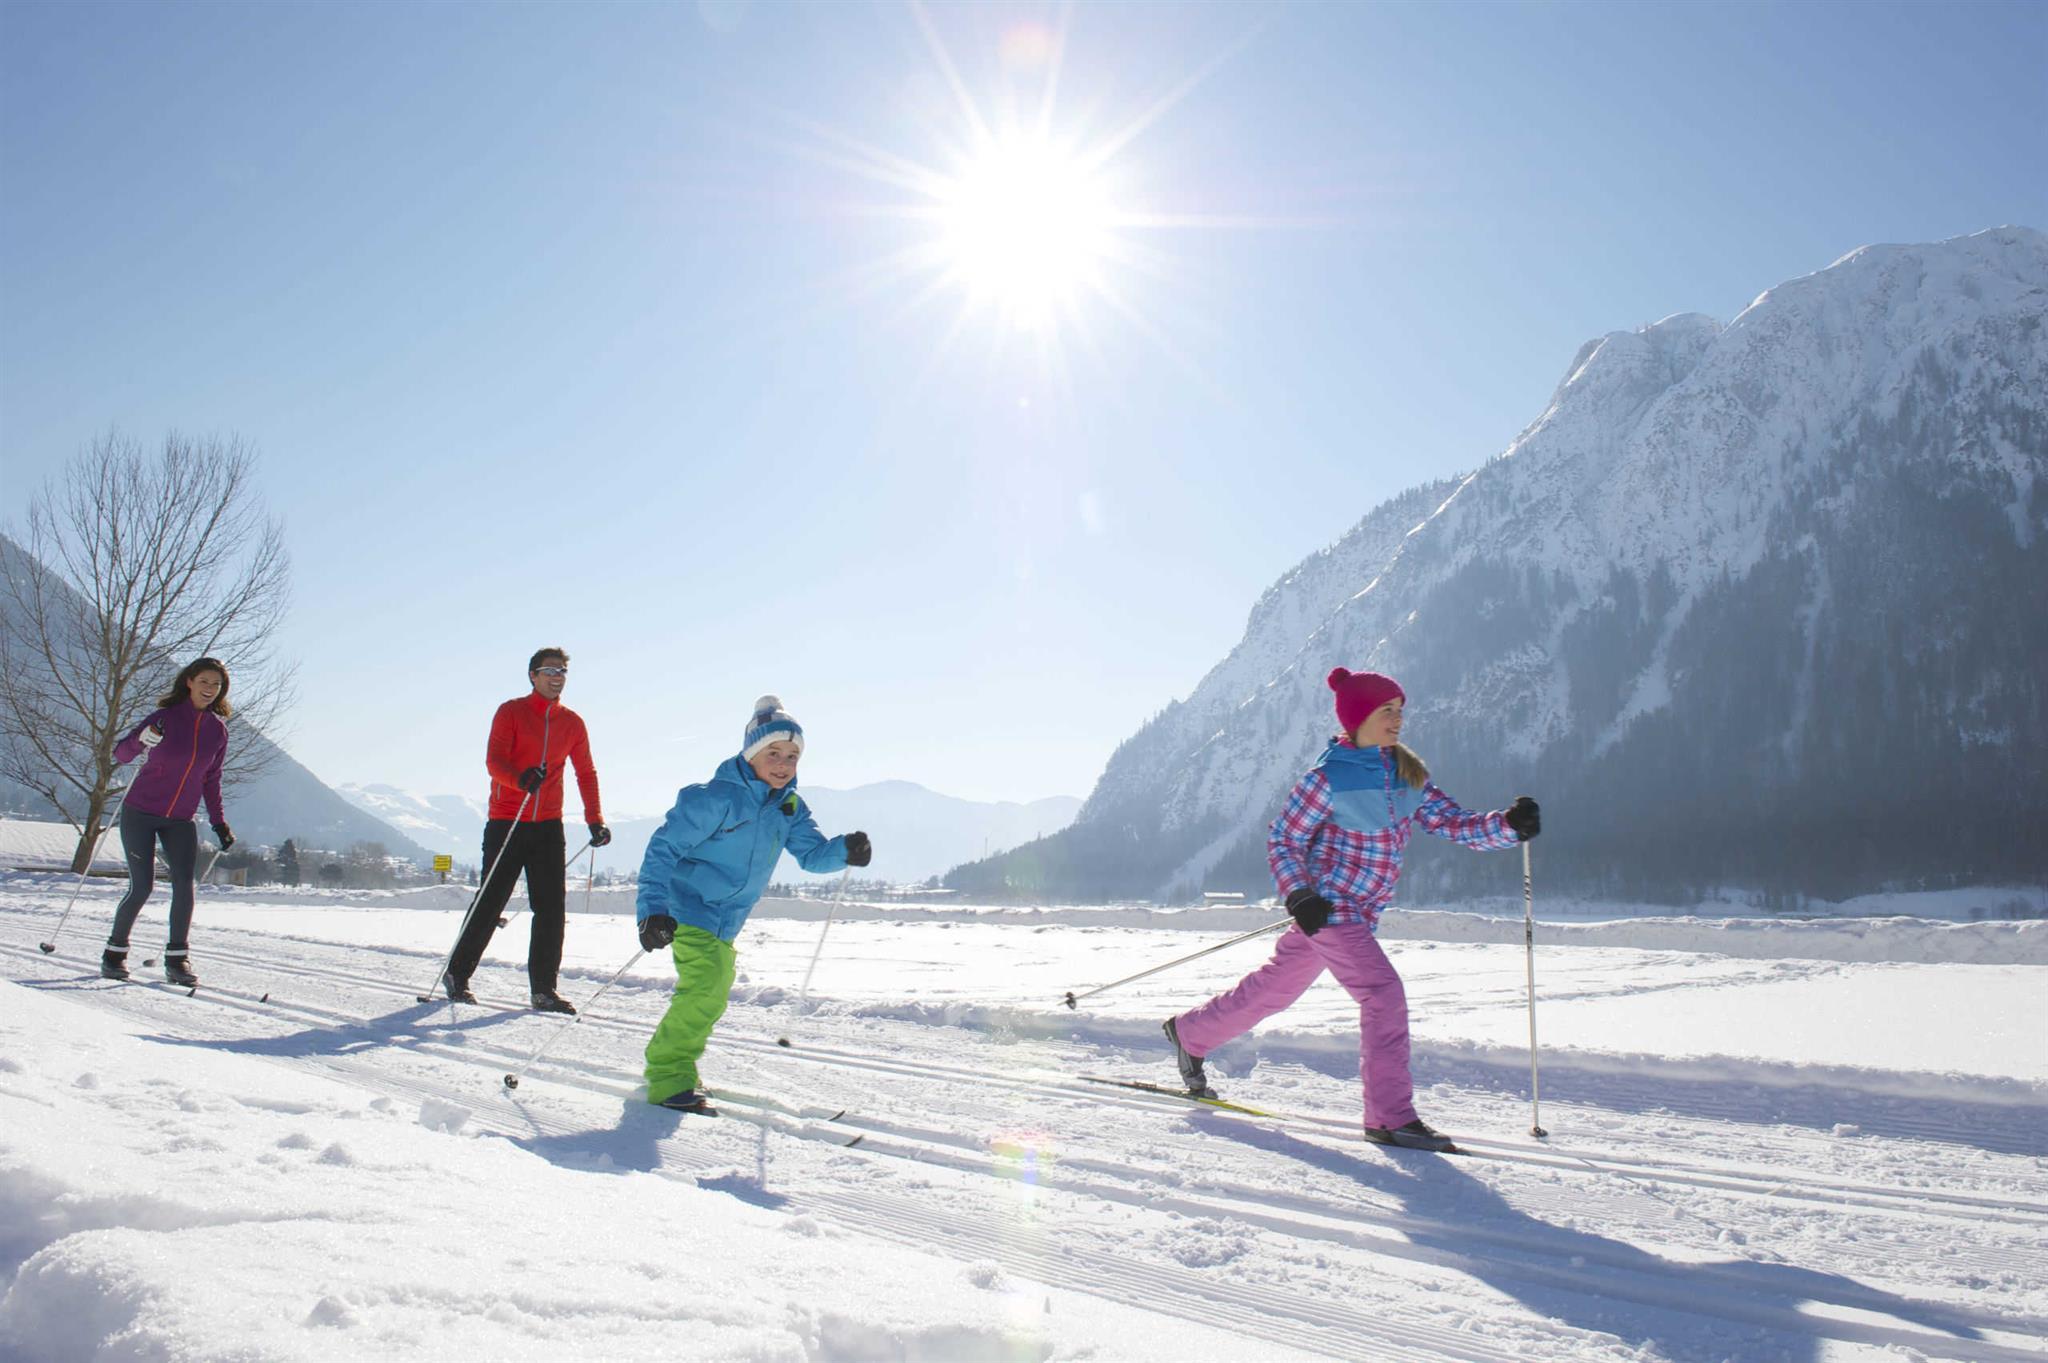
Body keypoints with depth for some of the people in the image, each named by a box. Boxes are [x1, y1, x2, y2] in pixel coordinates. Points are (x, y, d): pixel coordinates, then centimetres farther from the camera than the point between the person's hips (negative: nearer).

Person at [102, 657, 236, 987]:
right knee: (142, 887, -5)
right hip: (140, 813, -3)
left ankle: (177, 959, -4)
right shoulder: (167, 716, -8)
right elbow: (121, 753, -10)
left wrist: (219, 823, 9)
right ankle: (115, 951, 15)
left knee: (184, 885, -11)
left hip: (181, 820, 3)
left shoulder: (218, 731, 3)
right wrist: (144, 740, -32)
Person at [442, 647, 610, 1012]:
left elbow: (586, 773, 15)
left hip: (548, 827, 4)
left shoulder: (572, 723, 10)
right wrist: (521, 779, -34)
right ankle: (457, 974, 19)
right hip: (506, 823, -3)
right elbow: (494, 761, -13)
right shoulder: (511, 712, -1)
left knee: (552, 907, -2)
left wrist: (595, 819, 4)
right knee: (490, 903, 2)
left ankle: (544, 989, 4)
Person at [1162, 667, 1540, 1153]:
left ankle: (1189, 1032, 36)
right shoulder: (1328, 778, -14)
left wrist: (1510, 824, -16)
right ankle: (1391, 1117, -6)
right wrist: (1299, 896, -20)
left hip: (1360, 913, 7)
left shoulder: (1408, 775, 5)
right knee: (1385, 994, -15)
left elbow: (1455, 824, 0)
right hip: (1328, 908, -7)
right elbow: (1282, 840, -8)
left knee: (1273, 988, 17)